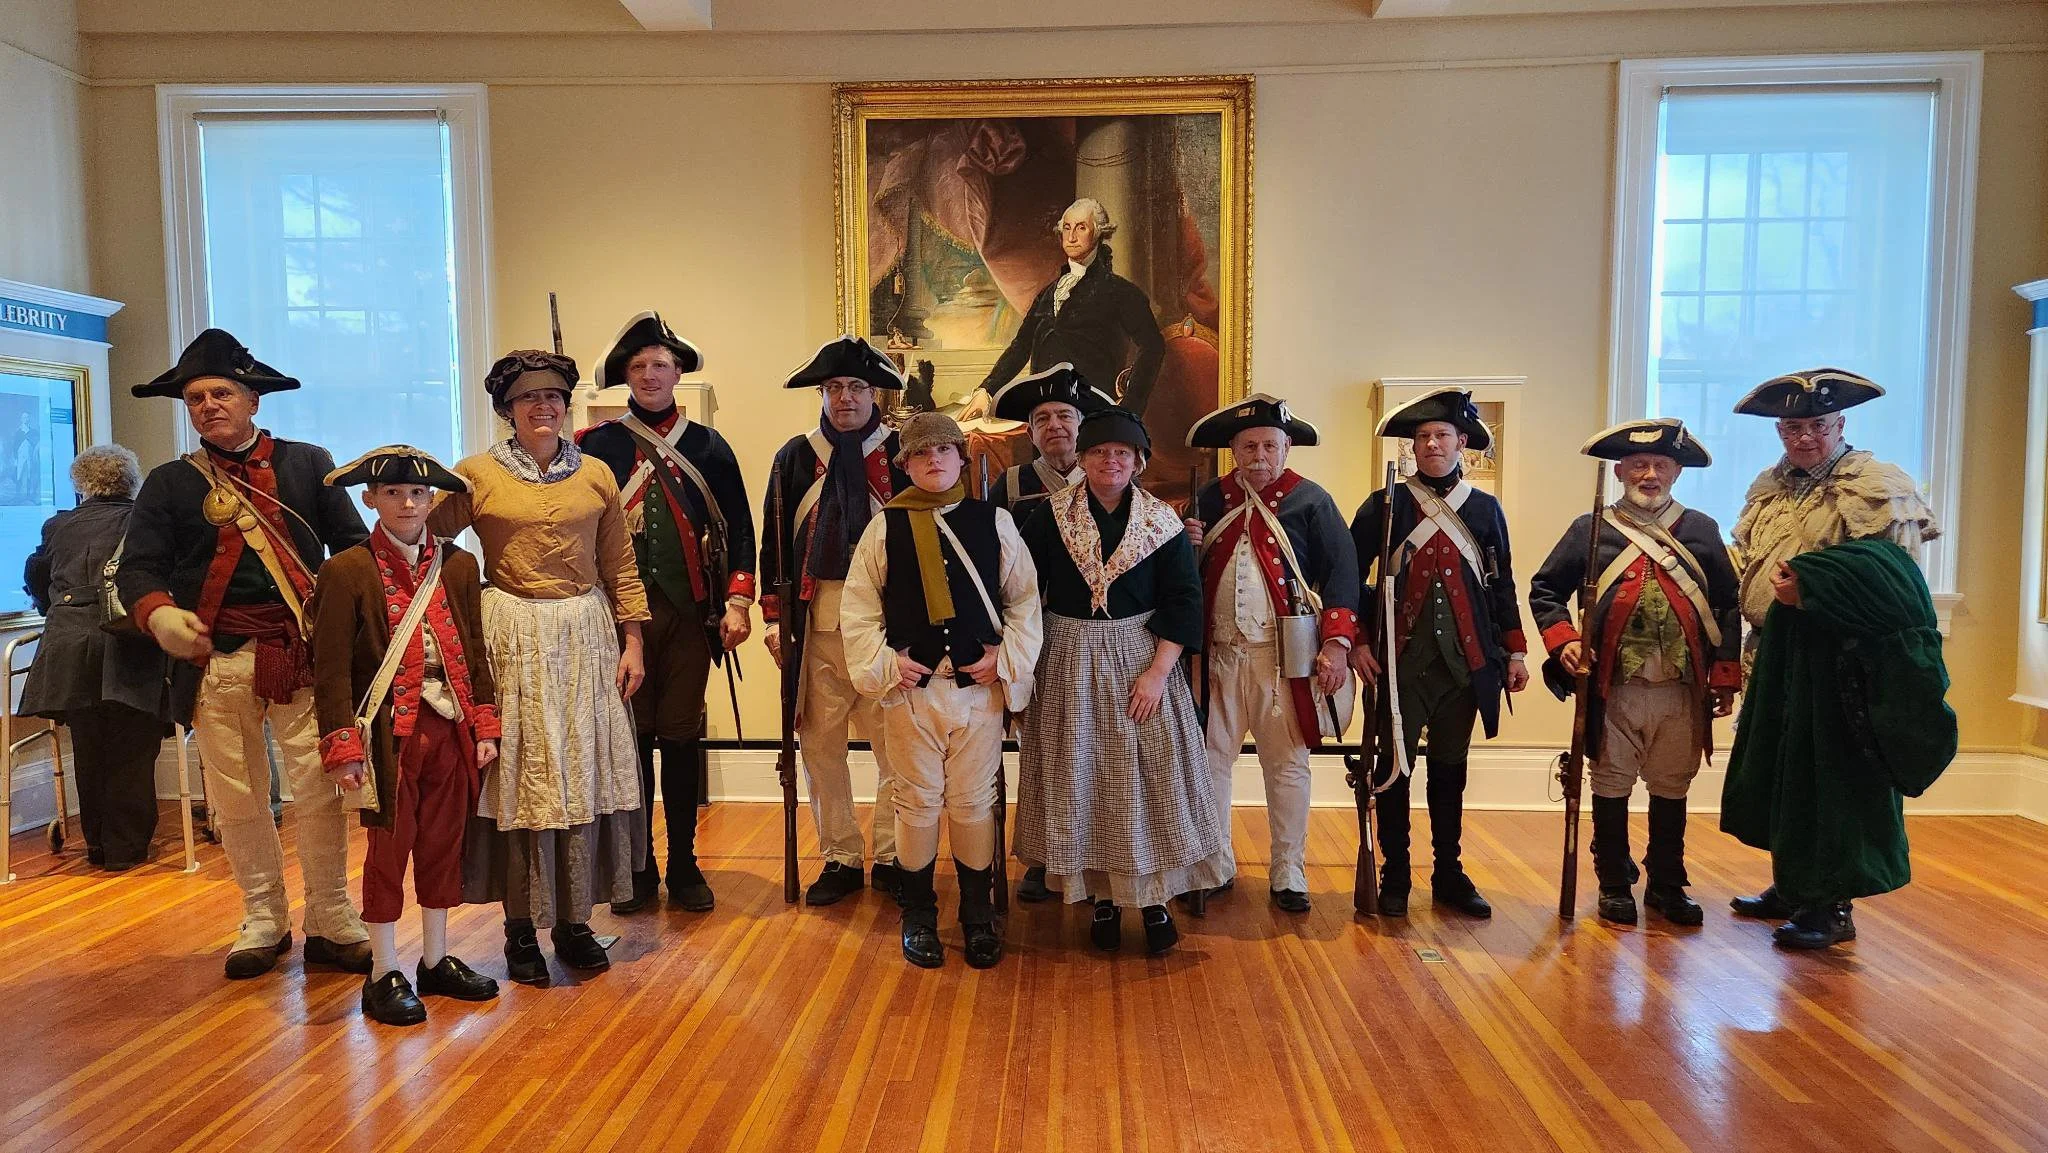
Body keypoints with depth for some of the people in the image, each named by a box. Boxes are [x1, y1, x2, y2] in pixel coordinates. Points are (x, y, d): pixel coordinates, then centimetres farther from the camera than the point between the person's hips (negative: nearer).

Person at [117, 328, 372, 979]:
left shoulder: (307, 464, 10)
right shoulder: (169, 483, 11)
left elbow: (354, 546, 6)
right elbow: (138, 566, 2)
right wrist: (158, 613, -21)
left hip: (302, 656, -1)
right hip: (215, 662, 2)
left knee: (319, 789, -3)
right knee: (236, 798, 9)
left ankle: (329, 923, 11)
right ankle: (264, 920, 25)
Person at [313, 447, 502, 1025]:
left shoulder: (458, 565, 7)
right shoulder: (347, 571, -5)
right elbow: (332, 668, -7)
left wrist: (485, 726, 6)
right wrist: (343, 746, -11)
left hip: (450, 728, 4)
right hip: (390, 732, -4)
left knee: (443, 845, 12)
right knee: (389, 848, 4)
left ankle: (437, 961, 27)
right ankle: (383, 975, 17)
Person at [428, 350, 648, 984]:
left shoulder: (596, 475, 8)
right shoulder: (476, 474, 2)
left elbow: (620, 567, 9)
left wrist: (632, 643, 5)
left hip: (585, 635, 2)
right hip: (512, 639, -2)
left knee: (581, 772, 5)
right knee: (518, 775, 1)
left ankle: (574, 921, 16)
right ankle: (521, 927, 13)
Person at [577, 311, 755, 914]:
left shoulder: (709, 446, 8)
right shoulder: (595, 445, 3)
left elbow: (739, 529, 7)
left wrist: (738, 602, -1)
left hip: (690, 614, 1)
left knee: (682, 737, 6)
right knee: (631, 737, 6)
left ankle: (684, 865, 17)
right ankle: (638, 868, 18)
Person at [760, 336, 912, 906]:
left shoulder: (901, 453, 2)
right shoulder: (795, 457, 9)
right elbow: (776, 541, 11)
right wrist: (774, 615, 4)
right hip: (818, 619, 2)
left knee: (895, 744, 3)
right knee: (820, 742, 6)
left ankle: (893, 858, 17)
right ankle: (840, 859, 20)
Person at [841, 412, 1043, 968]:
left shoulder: (995, 521, 4)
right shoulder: (885, 526, 2)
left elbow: (1025, 599, 7)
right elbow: (859, 607, 5)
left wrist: (1006, 657, -4)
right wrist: (883, 662, -6)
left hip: (981, 686, 1)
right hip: (911, 687, 0)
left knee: (974, 802, 8)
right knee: (918, 801, 7)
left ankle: (978, 915, 24)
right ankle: (918, 916, 23)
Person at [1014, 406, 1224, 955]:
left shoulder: (1163, 522, -2)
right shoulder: (1050, 517, 0)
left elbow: (1183, 599, -4)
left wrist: (1159, 670, -13)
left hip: (1141, 660, -1)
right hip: (1070, 663, 1)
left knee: (1147, 777, 0)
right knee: (1081, 778, 5)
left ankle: (1154, 899, 13)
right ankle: (1104, 897, 18)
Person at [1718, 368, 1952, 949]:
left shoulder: (1876, 485, -8)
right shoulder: (1768, 488, 14)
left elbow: (1886, 565, -21)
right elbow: (1743, 562, 20)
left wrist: (1809, 584, -26)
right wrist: (1757, 632, 9)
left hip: (1838, 659, -8)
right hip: (1779, 655, 8)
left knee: (1833, 779, -2)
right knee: (1777, 772, 16)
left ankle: (1833, 907, 9)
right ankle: (1791, 886, 30)